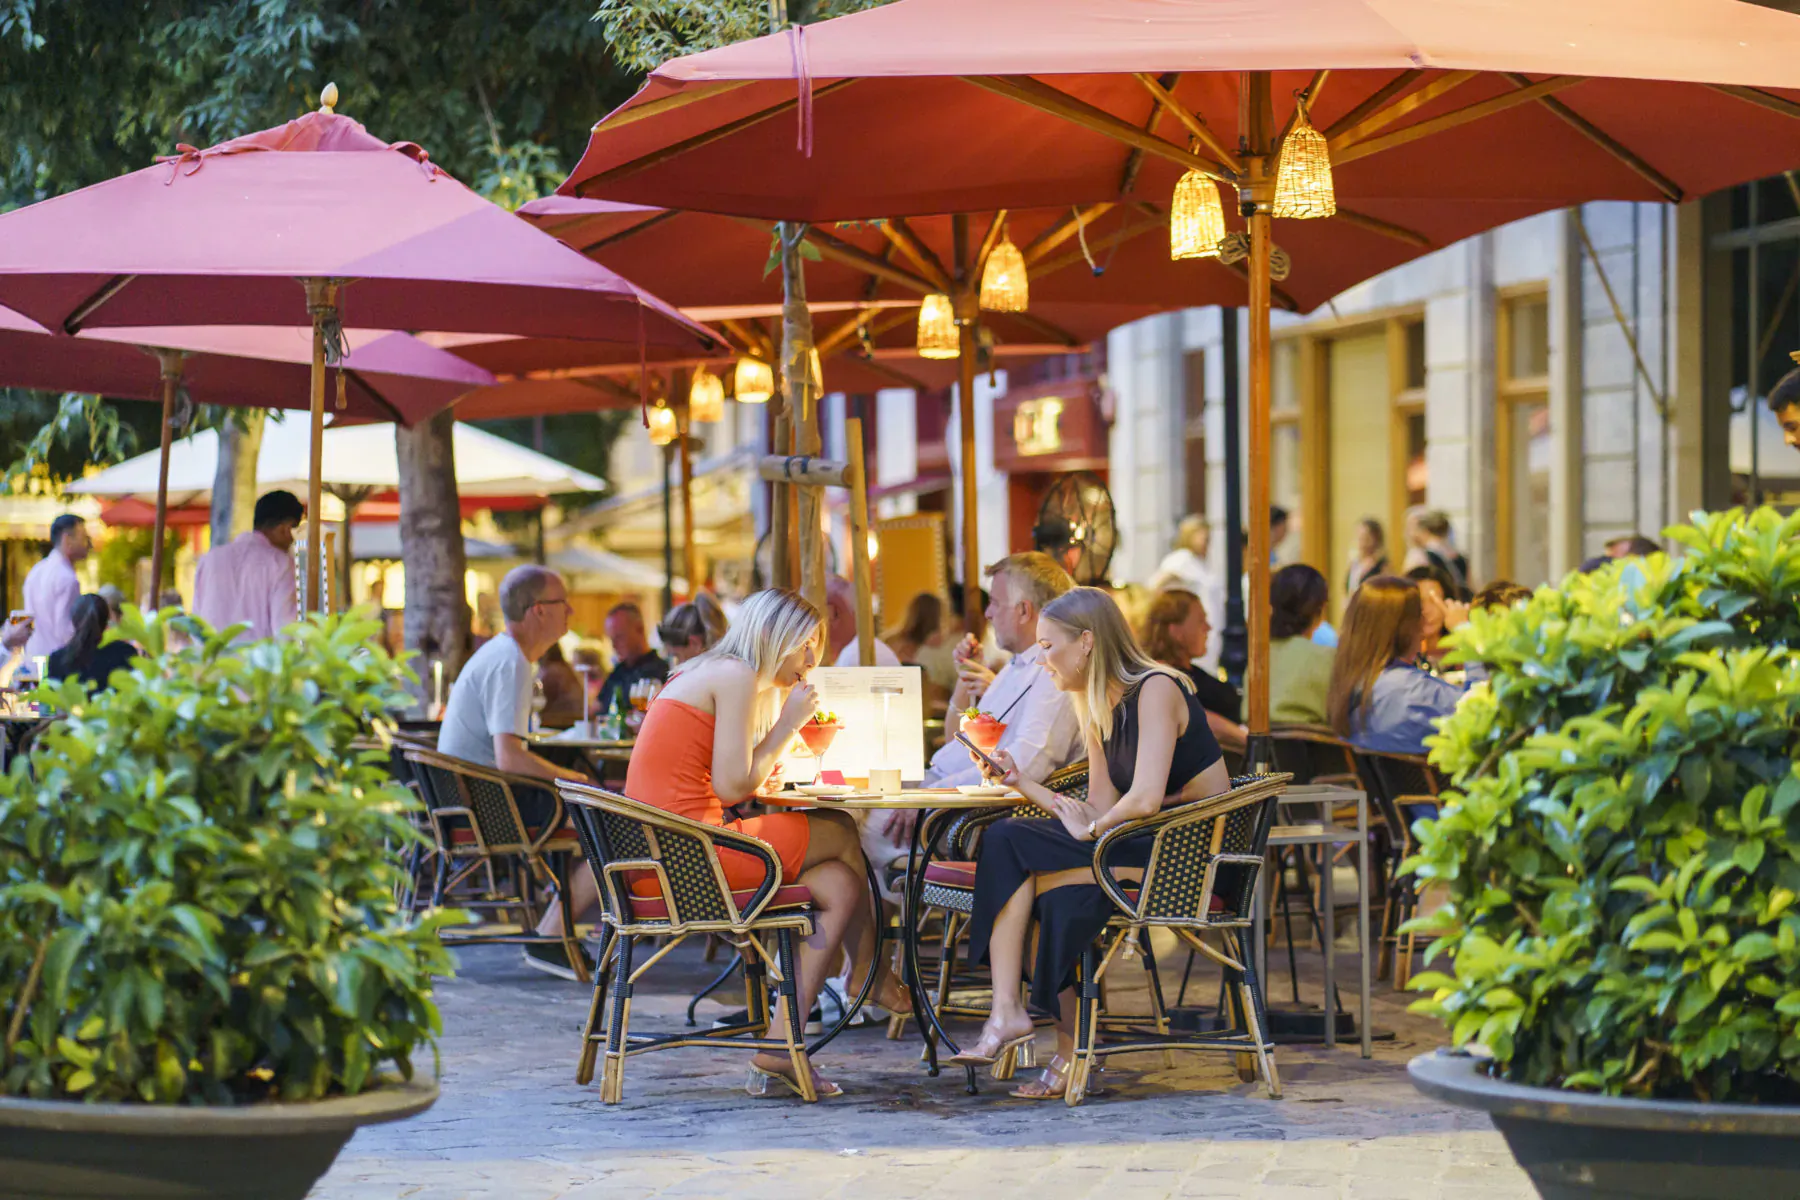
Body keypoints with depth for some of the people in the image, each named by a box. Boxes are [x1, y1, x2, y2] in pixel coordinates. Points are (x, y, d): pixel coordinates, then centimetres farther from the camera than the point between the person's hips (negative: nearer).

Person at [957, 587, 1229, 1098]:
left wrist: (1091, 831, -9)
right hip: (1143, 851, 8)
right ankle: (1071, 1046, -23)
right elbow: (1100, 810, 10)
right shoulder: (1097, 710, 15)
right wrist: (1023, 783, 8)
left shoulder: (1156, 691, -12)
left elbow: (1145, 798, -24)